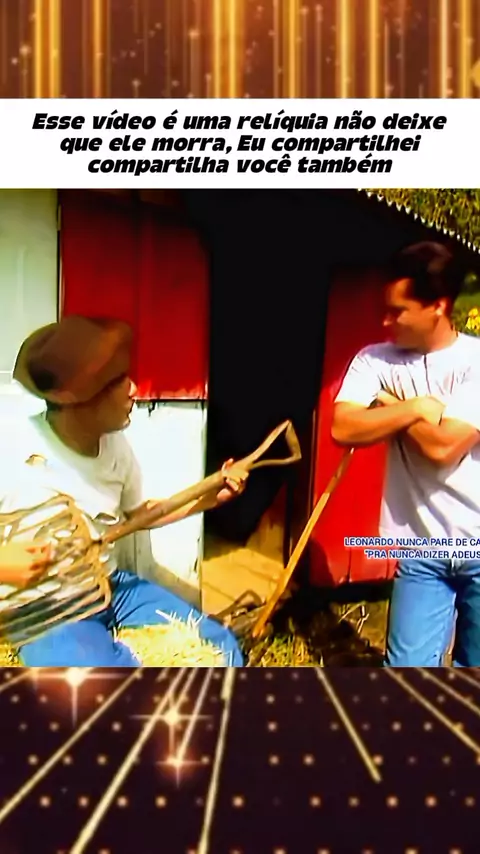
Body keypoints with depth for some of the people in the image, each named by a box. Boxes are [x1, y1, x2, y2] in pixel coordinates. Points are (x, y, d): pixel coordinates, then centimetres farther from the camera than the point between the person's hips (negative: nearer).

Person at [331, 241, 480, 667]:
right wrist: (417, 408, -17)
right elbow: (344, 429, -15)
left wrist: (392, 406, -10)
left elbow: (443, 447, -22)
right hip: (423, 551, 2)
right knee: (410, 665, 1)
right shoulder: (375, 360, -2)